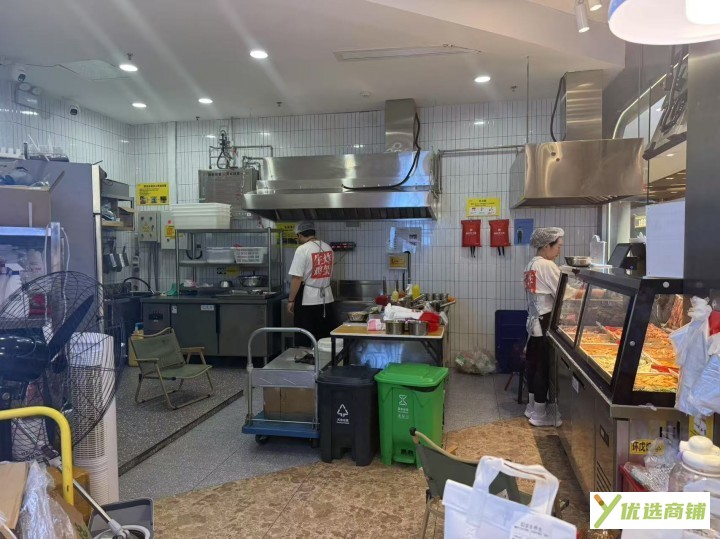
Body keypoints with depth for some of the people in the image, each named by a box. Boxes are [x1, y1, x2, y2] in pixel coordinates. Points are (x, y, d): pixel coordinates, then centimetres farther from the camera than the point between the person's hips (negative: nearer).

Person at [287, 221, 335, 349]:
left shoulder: (302, 250, -13)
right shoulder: (327, 248, 7)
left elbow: (297, 278, -16)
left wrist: (291, 300, -8)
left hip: (307, 300, -6)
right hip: (326, 299, 6)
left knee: (304, 340, 4)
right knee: (325, 338, 13)